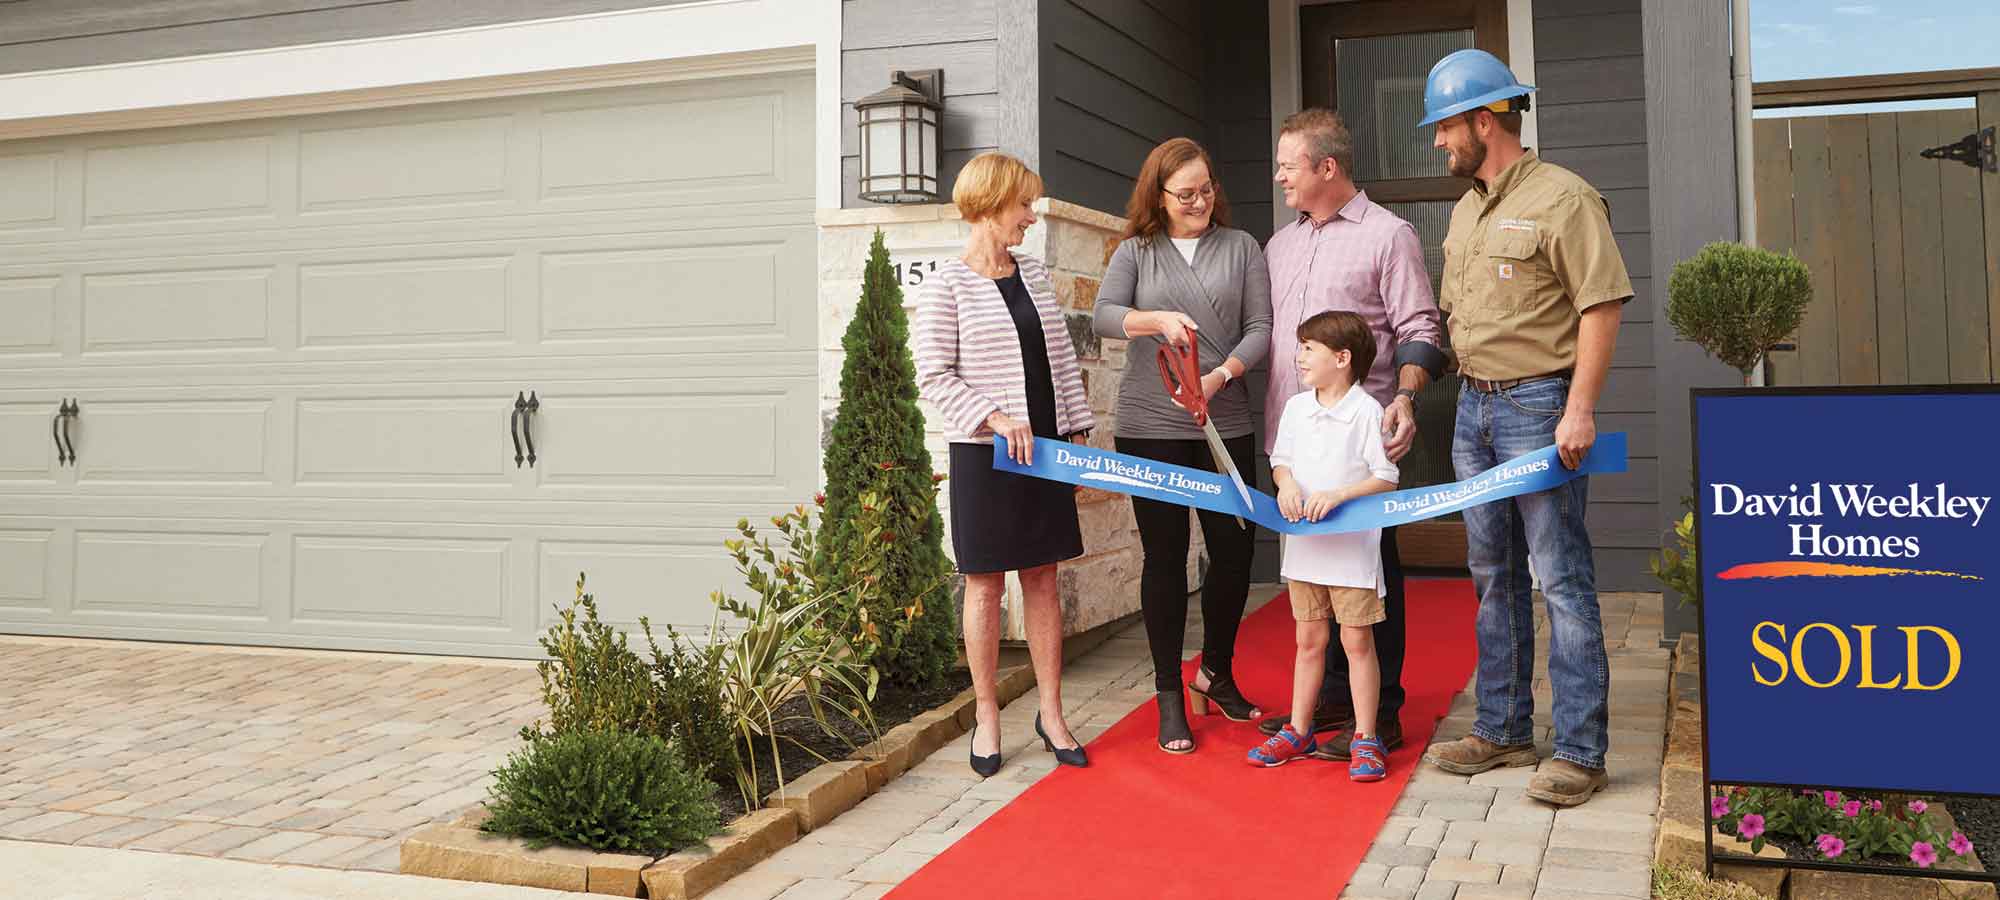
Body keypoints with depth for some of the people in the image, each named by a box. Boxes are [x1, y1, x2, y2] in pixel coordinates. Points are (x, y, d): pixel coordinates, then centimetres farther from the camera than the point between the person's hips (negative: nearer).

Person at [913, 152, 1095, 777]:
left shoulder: (1034, 273, 11)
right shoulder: (948, 284, -7)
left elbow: (1062, 358, 14)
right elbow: (933, 376, -11)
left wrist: (1076, 430, 10)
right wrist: (996, 418, -19)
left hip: (1044, 447, 5)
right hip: (984, 454, -5)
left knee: (1042, 579, 9)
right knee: (986, 583, 3)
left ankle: (1051, 714, 18)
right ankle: (987, 717, 16)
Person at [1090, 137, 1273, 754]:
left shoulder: (1241, 248, 9)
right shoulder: (1136, 252, 7)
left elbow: (1261, 327, 1)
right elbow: (1103, 315, -7)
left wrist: (1223, 373, -17)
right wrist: (1158, 320, -26)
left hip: (1226, 426, 1)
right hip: (1150, 428, -1)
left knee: (1234, 548, 5)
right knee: (1165, 555, 3)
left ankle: (1216, 673, 28)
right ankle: (1169, 696, 13)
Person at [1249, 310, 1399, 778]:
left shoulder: (1367, 411, -11)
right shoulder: (1296, 407, 7)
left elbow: (1386, 478, -12)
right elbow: (1280, 459, 15)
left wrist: (1337, 495, -22)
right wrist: (1286, 483, -7)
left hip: (1353, 548, -5)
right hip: (1304, 545, 5)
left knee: (1357, 642, 0)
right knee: (1309, 641, 14)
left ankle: (1365, 739, 9)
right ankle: (1298, 731, 23)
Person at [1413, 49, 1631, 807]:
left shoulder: (1561, 198, -10)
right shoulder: (1465, 210, 15)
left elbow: (1601, 305, -15)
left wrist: (1580, 410, -20)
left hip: (1539, 408, -8)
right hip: (1474, 406, 9)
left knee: (1561, 579, -5)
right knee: (1493, 578, 13)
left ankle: (1580, 751, 3)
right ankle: (1503, 731, 24)